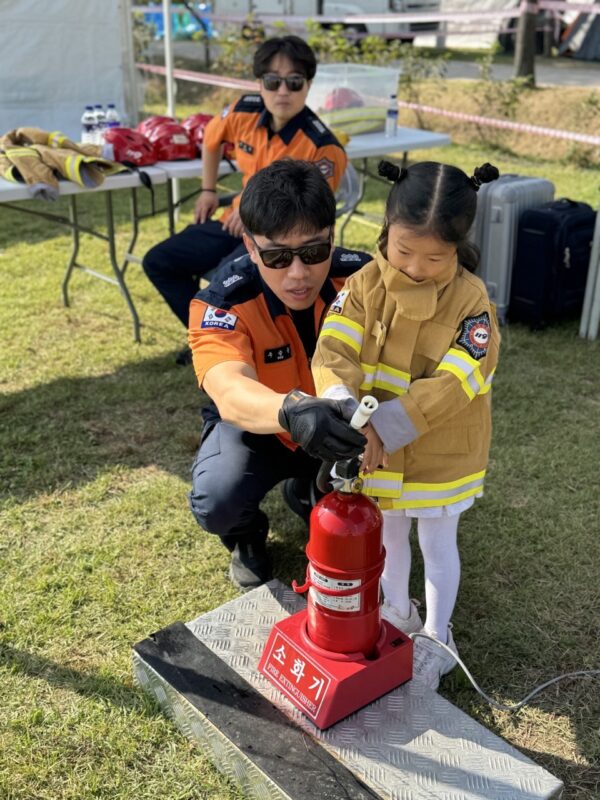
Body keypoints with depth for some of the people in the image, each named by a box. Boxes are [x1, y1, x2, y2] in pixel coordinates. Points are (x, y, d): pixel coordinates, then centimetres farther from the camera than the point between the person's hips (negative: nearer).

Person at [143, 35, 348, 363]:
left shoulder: (322, 147, -24)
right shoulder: (245, 111, -7)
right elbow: (211, 138, 15)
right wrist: (208, 190, 16)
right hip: (239, 221, 7)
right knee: (158, 262, 6)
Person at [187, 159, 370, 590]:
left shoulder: (362, 278, -22)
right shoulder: (221, 304, -30)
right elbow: (229, 391, -48)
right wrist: (292, 411, -71)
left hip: (343, 423, 3)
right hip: (256, 424, -2)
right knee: (216, 502, -30)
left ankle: (308, 495, 11)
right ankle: (247, 534, 11)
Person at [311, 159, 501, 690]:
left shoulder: (470, 300, -21)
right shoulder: (365, 284, -12)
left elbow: (453, 385, -26)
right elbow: (334, 351, -22)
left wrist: (385, 425, -35)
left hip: (441, 452, -3)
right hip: (376, 446, 4)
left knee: (437, 543, 16)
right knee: (389, 531, 24)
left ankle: (436, 638, 39)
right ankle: (397, 611, 50)